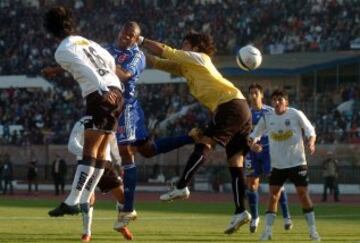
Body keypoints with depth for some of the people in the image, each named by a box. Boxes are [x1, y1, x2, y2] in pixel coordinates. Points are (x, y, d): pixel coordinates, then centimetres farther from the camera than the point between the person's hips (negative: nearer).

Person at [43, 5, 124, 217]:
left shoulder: (63, 51, -1)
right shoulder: (85, 41, 21)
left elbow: (88, 71, -13)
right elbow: (110, 62, 28)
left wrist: (104, 91, -21)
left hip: (100, 95, -8)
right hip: (116, 91, 8)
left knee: (89, 150, -11)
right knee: (101, 151, 9)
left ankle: (72, 201, -15)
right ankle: (85, 200, 13)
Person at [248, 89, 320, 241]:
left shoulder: (296, 115, -8)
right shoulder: (267, 118, 0)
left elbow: (310, 131, -3)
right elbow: (254, 135, 7)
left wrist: (311, 143, -24)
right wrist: (252, 143, -16)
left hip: (297, 161, -3)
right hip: (277, 164, 3)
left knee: (302, 192, -6)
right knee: (273, 194, -2)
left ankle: (312, 230, 2)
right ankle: (268, 231, 1)